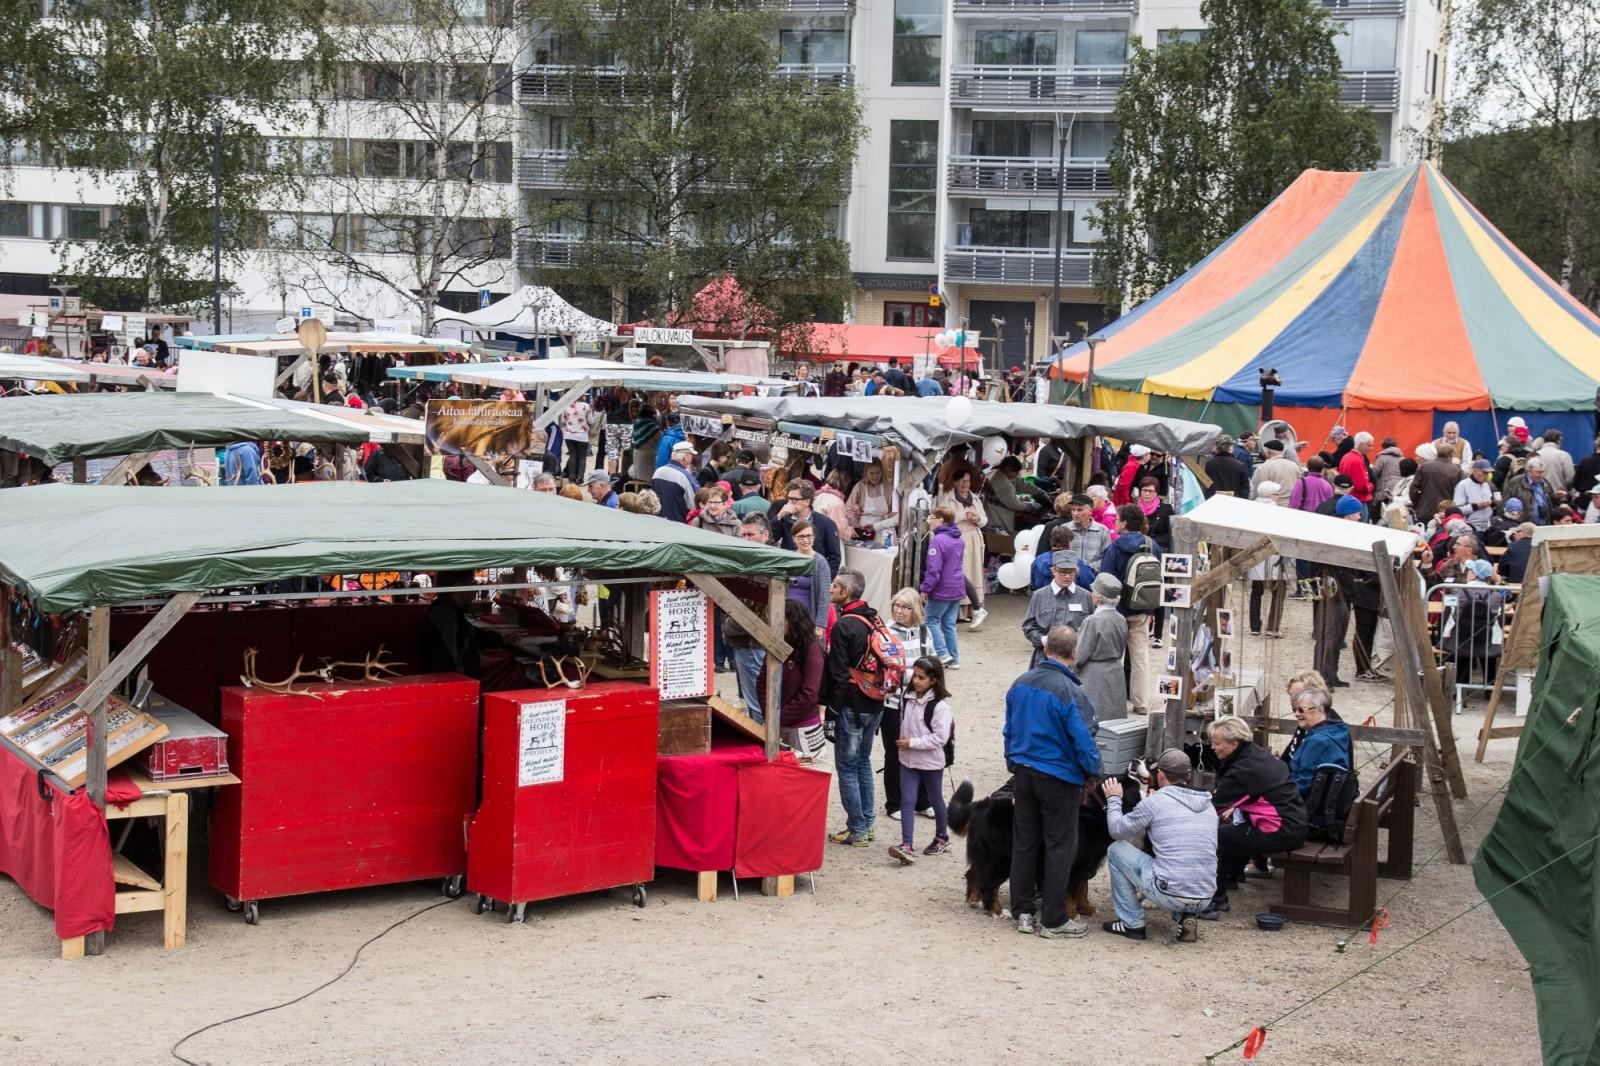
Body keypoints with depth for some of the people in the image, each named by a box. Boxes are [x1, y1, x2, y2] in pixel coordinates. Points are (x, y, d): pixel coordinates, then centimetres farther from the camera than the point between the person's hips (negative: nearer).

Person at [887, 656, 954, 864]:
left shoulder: (939, 705, -19)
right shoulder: (906, 696, -1)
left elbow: (940, 737, -22)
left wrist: (912, 743, -22)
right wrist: (902, 742, 10)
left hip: (931, 761, -5)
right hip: (908, 759, 5)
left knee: (935, 800, 14)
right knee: (907, 802, -6)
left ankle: (942, 838, 34)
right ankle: (907, 847, -12)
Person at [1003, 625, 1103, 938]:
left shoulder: (1020, 684, 1)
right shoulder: (1071, 692, -20)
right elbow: (1083, 739, -16)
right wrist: (1093, 771, 2)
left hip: (1023, 773, 6)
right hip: (1059, 777, -6)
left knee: (1024, 843, 13)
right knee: (1059, 848, 4)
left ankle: (1023, 912, 19)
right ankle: (1054, 920, 7)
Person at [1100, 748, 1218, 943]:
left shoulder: (1155, 802, -6)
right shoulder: (1208, 806, 11)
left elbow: (1117, 830, 5)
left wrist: (1113, 800, 22)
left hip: (1169, 895, -6)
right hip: (1204, 901, 6)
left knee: (1117, 850, 13)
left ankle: (1132, 924, 14)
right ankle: (1186, 917, 13)